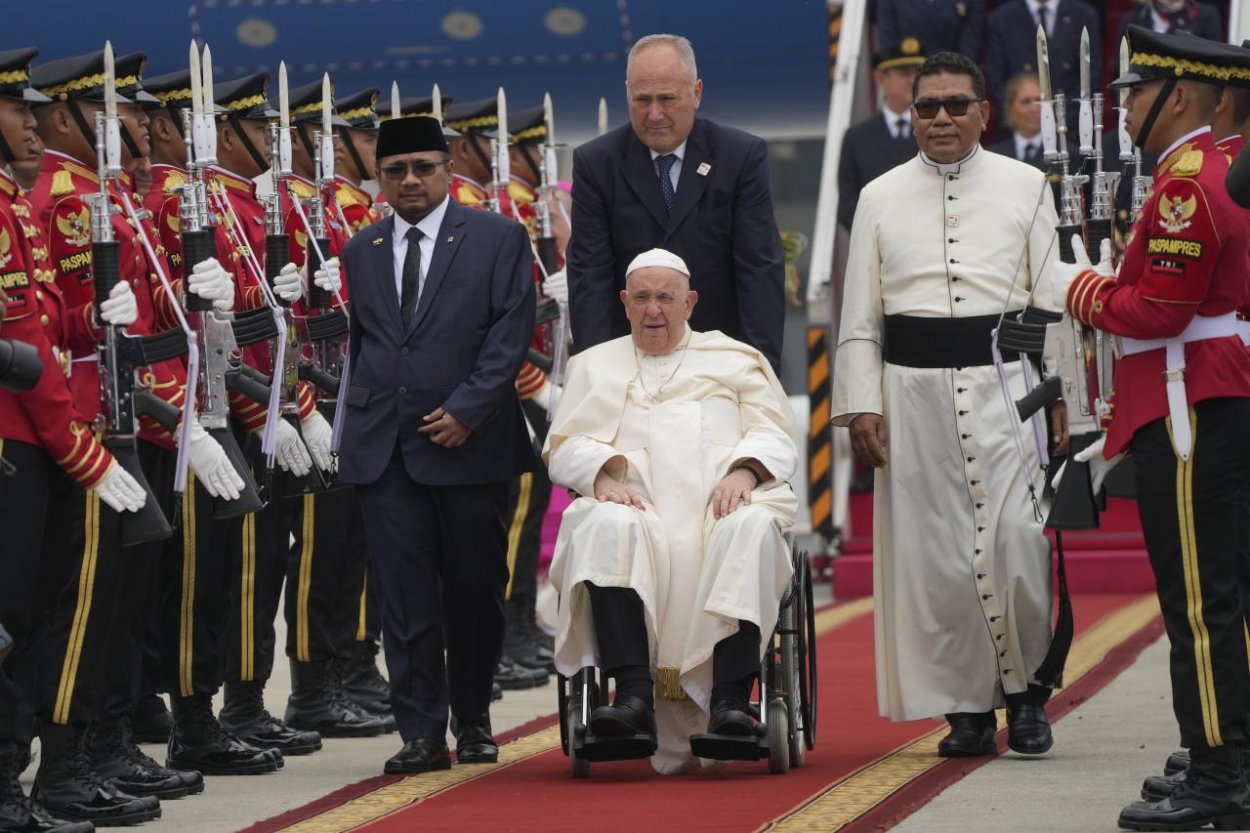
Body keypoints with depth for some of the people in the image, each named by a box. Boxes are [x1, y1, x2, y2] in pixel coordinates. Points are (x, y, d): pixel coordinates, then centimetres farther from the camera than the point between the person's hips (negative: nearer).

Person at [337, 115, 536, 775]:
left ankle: (472, 721, 21)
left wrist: (466, 410, -14)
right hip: (384, 448, 3)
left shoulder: (498, 239, 1)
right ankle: (422, 733, -1)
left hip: (469, 443, -2)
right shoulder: (361, 252, 13)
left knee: (473, 590, 6)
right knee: (404, 594, -3)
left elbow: (512, 332, -6)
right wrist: (359, 417, 9)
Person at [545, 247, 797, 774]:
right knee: (608, 527, -37)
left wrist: (743, 472, -8)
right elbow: (564, 448, 15)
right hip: (635, 503, 0)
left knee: (751, 528, -37)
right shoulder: (595, 366, 28)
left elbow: (776, 438, 15)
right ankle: (634, 695, -46)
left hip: (722, 502, 0)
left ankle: (730, 700, -45)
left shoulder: (737, 360, 27)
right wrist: (603, 475, -7)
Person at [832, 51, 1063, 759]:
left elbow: (1054, 302, 7)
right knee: (932, 551, -1)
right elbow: (860, 315, 11)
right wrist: (861, 405, 2)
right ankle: (967, 707, 8)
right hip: (914, 390, 1)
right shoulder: (881, 198, 11)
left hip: (1005, 382, -1)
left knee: (1018, 539, -11)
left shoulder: (1025, 188, 8)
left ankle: (1027, 690, 8)